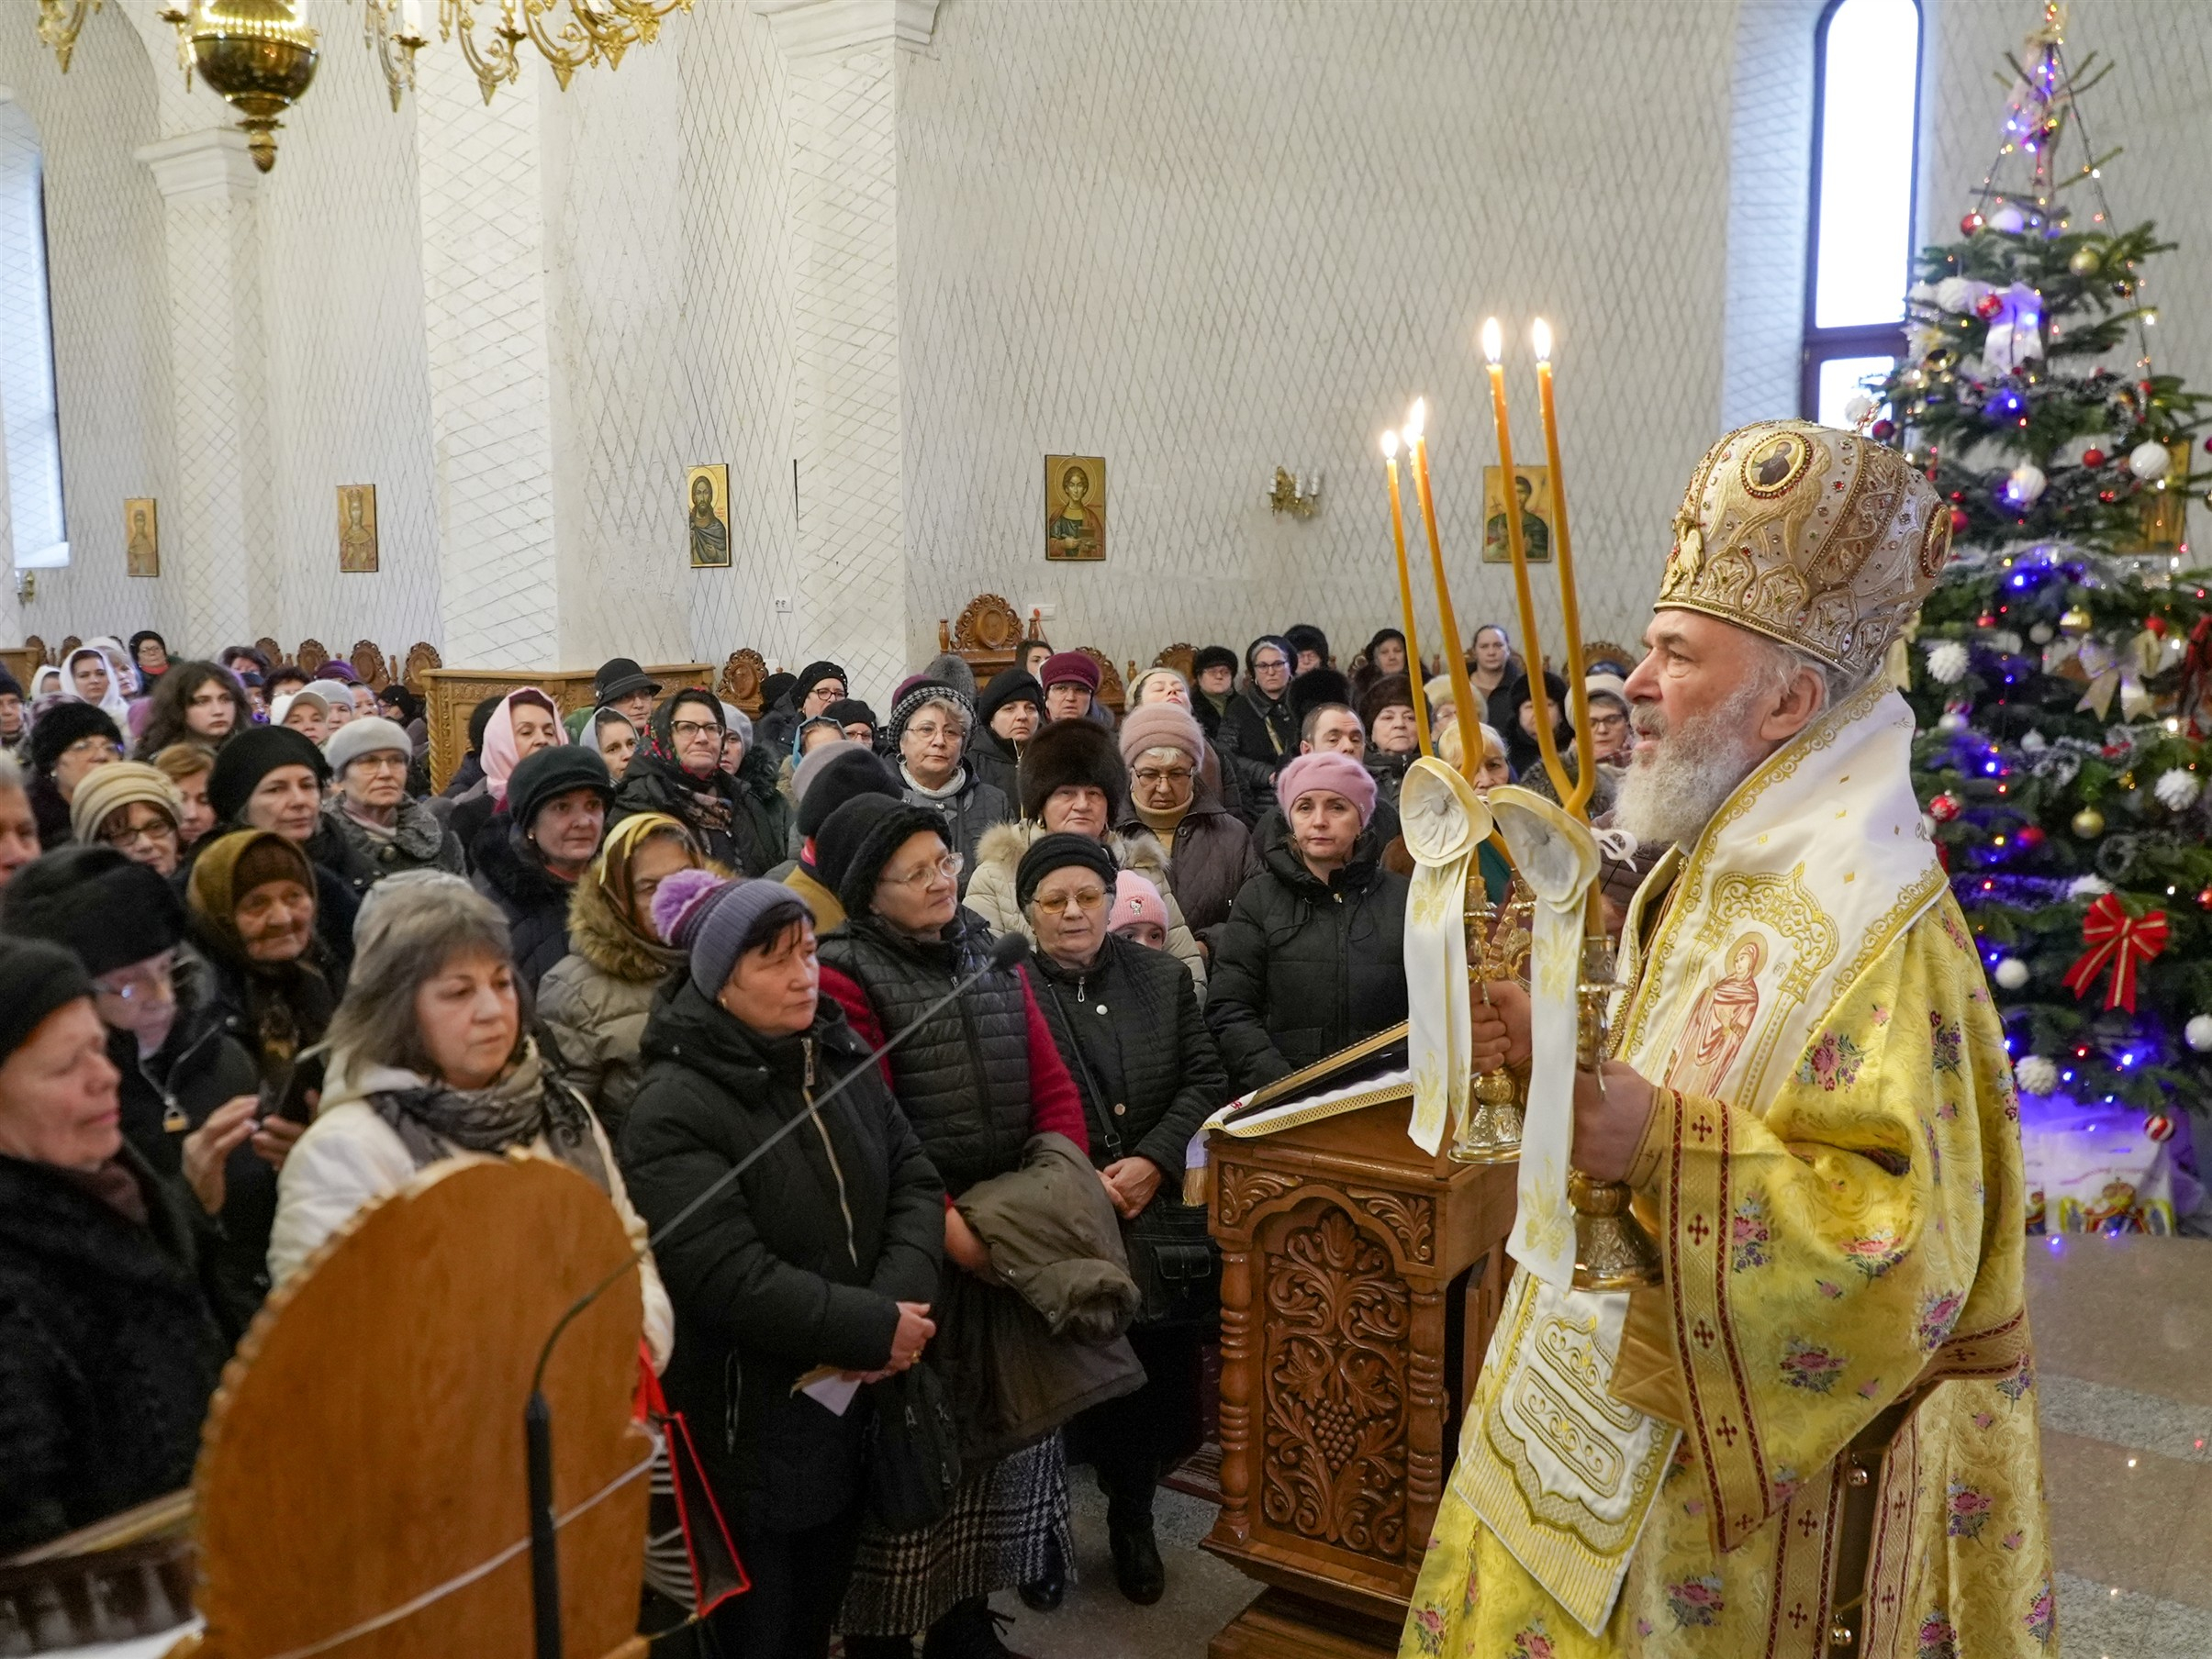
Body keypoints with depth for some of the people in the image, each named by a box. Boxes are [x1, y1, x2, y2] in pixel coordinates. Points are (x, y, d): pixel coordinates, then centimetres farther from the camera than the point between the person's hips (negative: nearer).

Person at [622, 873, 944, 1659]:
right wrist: (874, 1329, -21)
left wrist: (900, 1299, -17)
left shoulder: (843, 1058, 3)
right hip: (750, 1422, -6)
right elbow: (729, 1277, -27)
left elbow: (915, 1181, 1)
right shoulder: (674, 1110, -20)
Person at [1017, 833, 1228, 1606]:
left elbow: (1205, 1080, 4)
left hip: (1156, 1222, 3)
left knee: (1156, 1375, 10)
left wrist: (1153, 1162, -10)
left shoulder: (1163, 978, 7)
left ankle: (1132, 1517, 32)